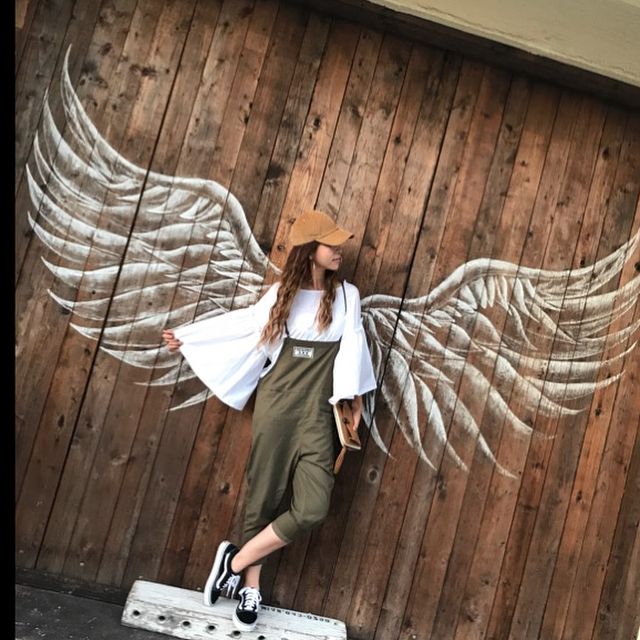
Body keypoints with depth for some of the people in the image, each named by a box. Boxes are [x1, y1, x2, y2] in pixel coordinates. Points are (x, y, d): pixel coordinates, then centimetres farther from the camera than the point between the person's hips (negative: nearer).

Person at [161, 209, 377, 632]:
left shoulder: (346, 295, 4)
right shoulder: (282, 293, 4)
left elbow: (352, 347, 2)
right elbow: (245, 323, 14)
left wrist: (354, 397, -6)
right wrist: (187, 336, 19)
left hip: (317, 413, 0)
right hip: (275, 404, 0)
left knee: (313, 509, -10)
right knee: (263, 497, 4)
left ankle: (236, 561, 7)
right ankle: (251, 589, 21)